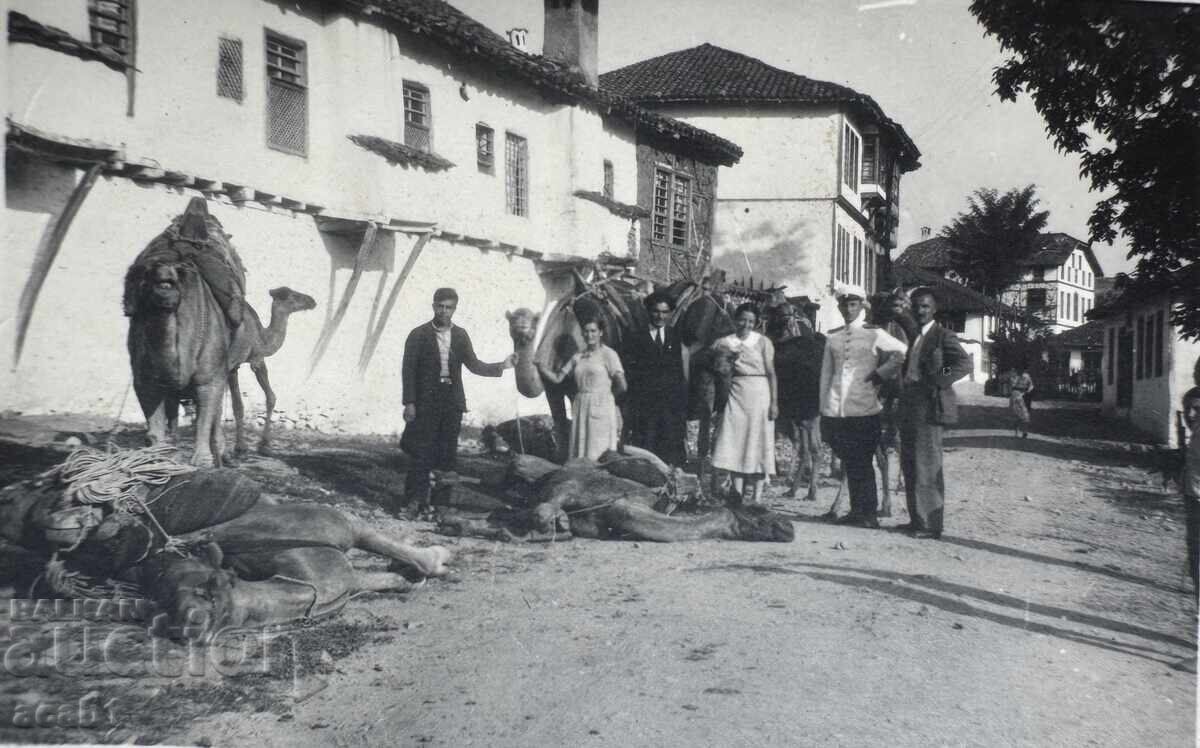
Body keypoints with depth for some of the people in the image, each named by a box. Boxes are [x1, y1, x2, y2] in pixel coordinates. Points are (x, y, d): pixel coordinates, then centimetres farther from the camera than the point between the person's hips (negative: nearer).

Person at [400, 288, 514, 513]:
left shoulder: (460, 335, 9)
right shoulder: (418, 335, -3)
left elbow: (473, 365, 8)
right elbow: (408, 370, -4)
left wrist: (501, 366, -4)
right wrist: (409, 403, -11)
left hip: (452, 402, 4)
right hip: (426, 402, -3)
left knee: (447, 454, 5)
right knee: (422, 455, -3)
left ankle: (442, 502, 14)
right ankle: (412, 502, 4)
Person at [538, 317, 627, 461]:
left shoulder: (608, 354, -3)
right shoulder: (578, 357, 13)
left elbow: (622, 386, -8)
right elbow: (557, 378, 11)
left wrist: (604, 393, 6)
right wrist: (538, 364, 1)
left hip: (601, 408, -5)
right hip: (580, 407, 5)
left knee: (600, 455, -5)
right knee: (579, 455, 5)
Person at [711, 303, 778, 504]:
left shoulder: (763, 342, 2)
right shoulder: (725, 342, 7)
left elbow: (771, 373, -1)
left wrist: (774, 402, -6)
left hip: (758, 392, -2)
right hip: (735, 394, 2)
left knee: (755, 440, 1)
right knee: (734, 440, -1)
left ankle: (752, 492, 8)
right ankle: (737, 491, 8)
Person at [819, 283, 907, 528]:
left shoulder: (874, 334, 1)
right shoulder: (833, 336, 12)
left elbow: (903, 353, 1)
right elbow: (826, 374, 13)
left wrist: (881, 374, -4)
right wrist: (823, 409, 10)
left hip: (864, 407, -3)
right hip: (836, 409, 4)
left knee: (862, 462, -3)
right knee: (848, 462, 8)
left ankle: (869, 513, 5)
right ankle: (856, 510, 18)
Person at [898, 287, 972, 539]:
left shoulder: (943, 336, -6)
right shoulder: (910, 336, 18)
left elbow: (965, 364, -17)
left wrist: (936, 383, -19)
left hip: (928, 408, -8)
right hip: (908, 409, 8)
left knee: (927, 469, -6)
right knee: (910, 468, 12)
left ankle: (931, 525, 1)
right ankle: (917, 520, 22)